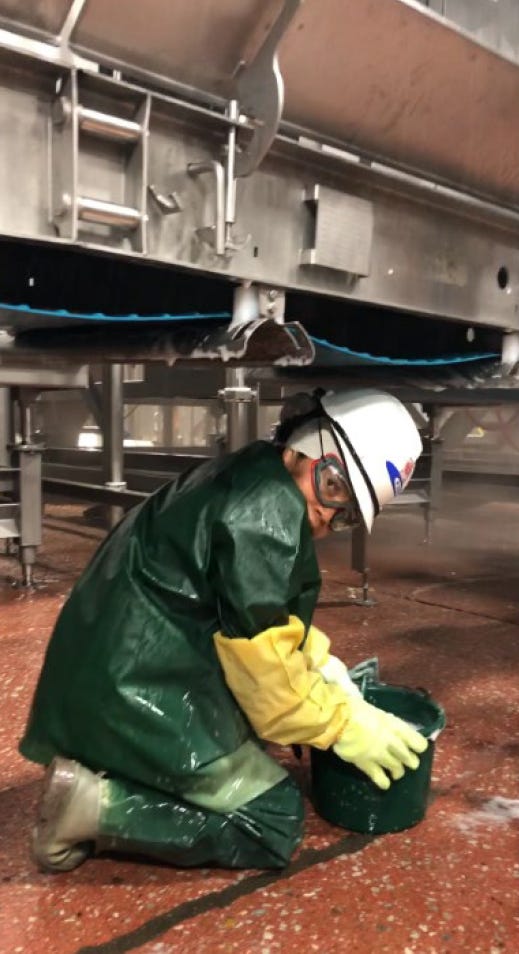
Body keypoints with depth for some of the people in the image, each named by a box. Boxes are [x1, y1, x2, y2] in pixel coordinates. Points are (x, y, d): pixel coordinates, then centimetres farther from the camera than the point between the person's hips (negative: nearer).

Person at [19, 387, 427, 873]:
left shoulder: (248, 481, 11)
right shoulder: (269, 505, -20)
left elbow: (264, 618, 21)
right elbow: (256, 651, -18)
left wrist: (322, 664, 11)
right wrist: (342, 726, -6)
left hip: (120, 677, 10)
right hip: (140, 693, -10)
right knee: (274, 824, -2)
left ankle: (101, 771, 13)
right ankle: (95, 804, -6)